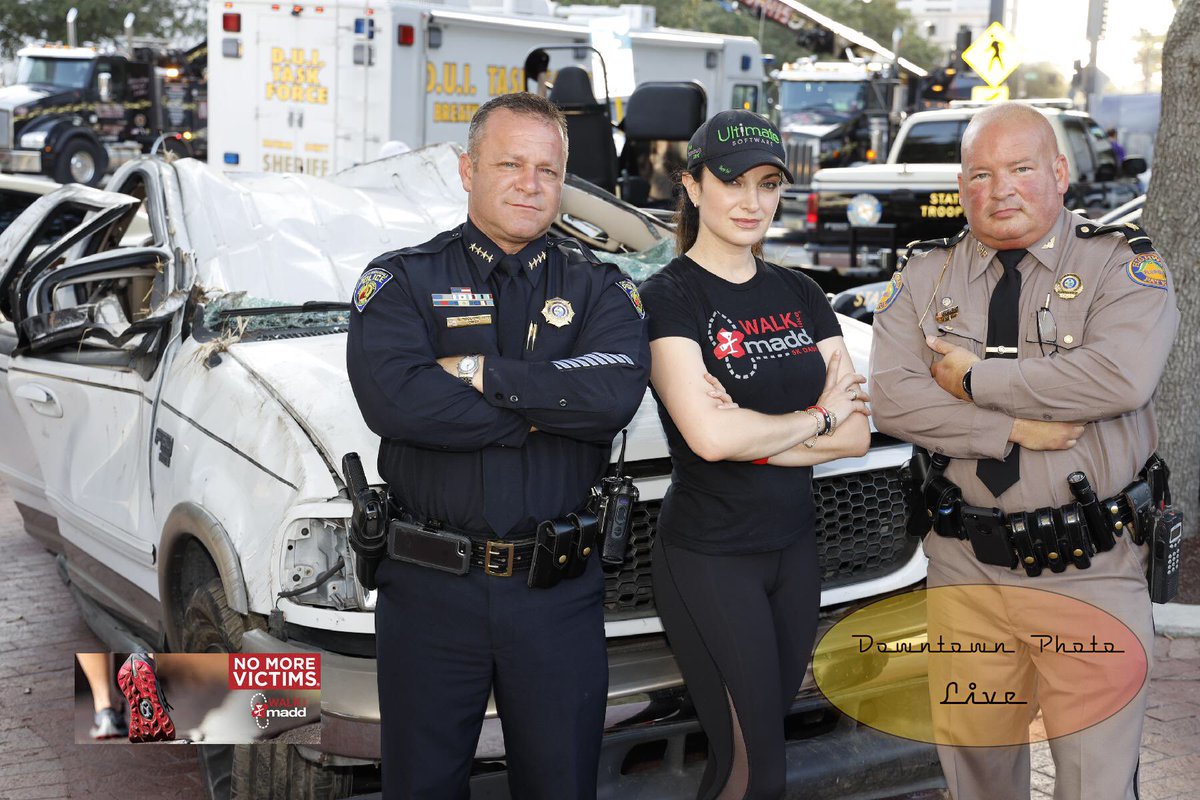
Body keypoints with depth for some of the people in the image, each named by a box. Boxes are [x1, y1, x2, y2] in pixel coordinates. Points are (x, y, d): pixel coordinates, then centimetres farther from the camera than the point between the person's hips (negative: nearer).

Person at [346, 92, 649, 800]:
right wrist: (548, 411, -14)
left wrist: (477, 370, -15)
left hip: (560, 590, 1)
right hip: (429, 588, -1)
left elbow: (616, 392, -16)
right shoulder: (403, 280, 1)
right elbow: (393, 399, -18)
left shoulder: (600, 289, 6)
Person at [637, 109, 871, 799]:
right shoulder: (668, 298, -9)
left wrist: (752, 435, -15)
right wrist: (816, 417, -9)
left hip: (795, 546, 6)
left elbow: (857, 435, -1)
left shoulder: (801, 296, 8)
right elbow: (710, 437, -23)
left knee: (770, 736, 14)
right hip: (708, 556, -6)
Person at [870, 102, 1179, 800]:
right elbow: (893, 398, -7)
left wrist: (975, 379, -15)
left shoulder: (1124, 264, -3)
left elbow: (1121, 376, -22)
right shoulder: (926, 277, 5)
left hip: (1092, 569, -2)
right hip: (967, 563, 3)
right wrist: (1014, 427, -17)